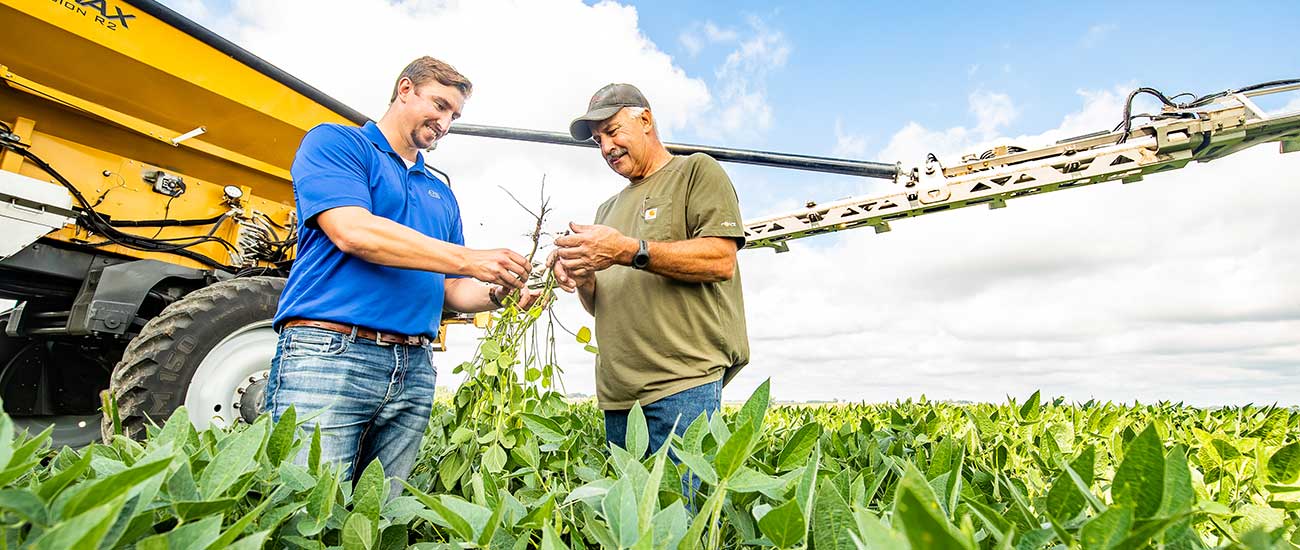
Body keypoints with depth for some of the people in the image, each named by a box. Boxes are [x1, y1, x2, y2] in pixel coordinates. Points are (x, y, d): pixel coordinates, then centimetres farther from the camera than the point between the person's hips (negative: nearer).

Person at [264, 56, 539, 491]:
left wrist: (497, 292, -1)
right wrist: (470, 260, -15)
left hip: (414, 372, 6)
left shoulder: (441, 193, 23)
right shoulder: (334, 142, 6)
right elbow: (352, 232, -13)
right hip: (328, 353, -5)